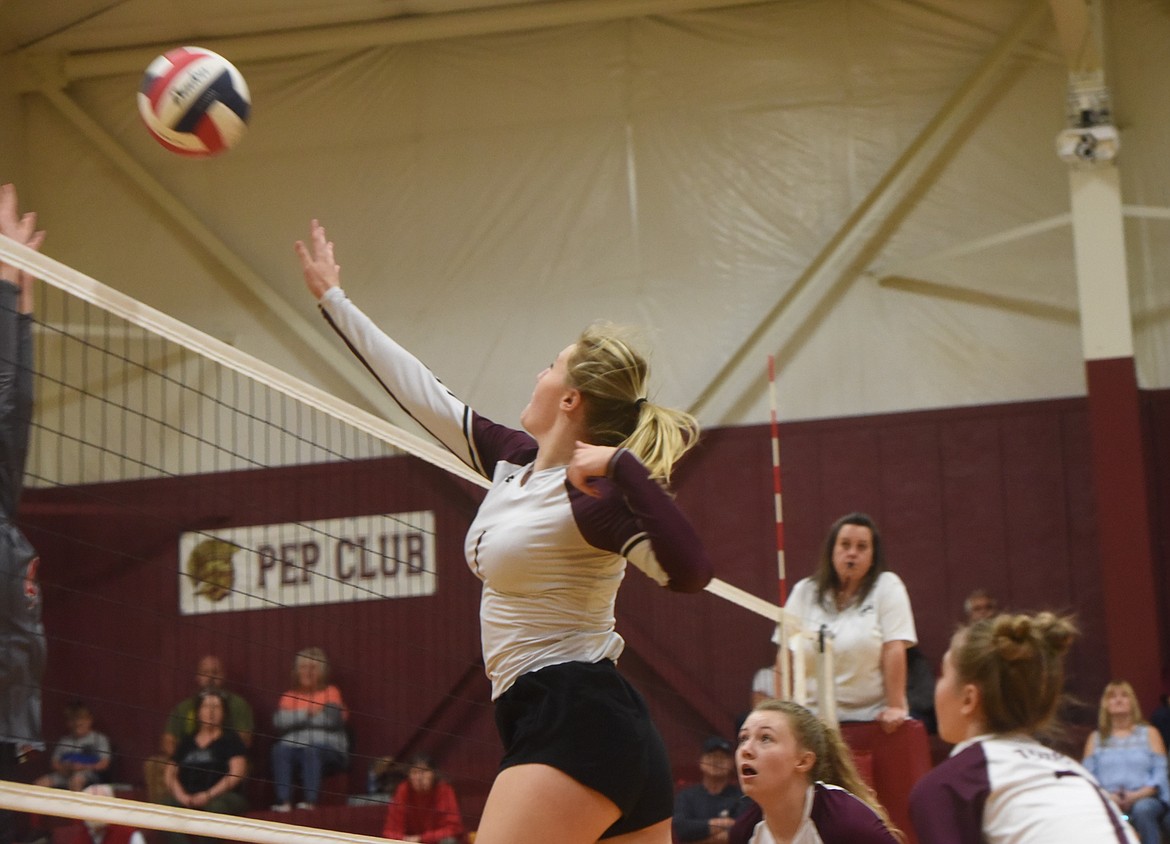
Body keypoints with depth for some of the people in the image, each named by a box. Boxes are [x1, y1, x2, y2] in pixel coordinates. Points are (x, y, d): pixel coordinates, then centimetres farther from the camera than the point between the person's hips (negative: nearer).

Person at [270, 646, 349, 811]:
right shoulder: (289, 697, 18)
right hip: (294, 746, 2)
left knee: (312, 750, -35)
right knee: (279, 750, -29)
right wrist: (307, 714, -8)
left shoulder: (331, 692, 10)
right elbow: (279, 721, 0)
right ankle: (284, 801, -38)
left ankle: (310, 801, -42)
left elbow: (332, 718, -8)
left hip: (329, 751, -2)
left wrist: (296, 719, 0)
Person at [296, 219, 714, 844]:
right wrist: (333, 299, 28)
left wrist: (622, 465, -26)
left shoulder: (593, 494, -13)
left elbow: (689, 570, -27)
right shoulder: (514, 460, 12)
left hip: (573, 728, -9)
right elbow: (422, 393, 21)